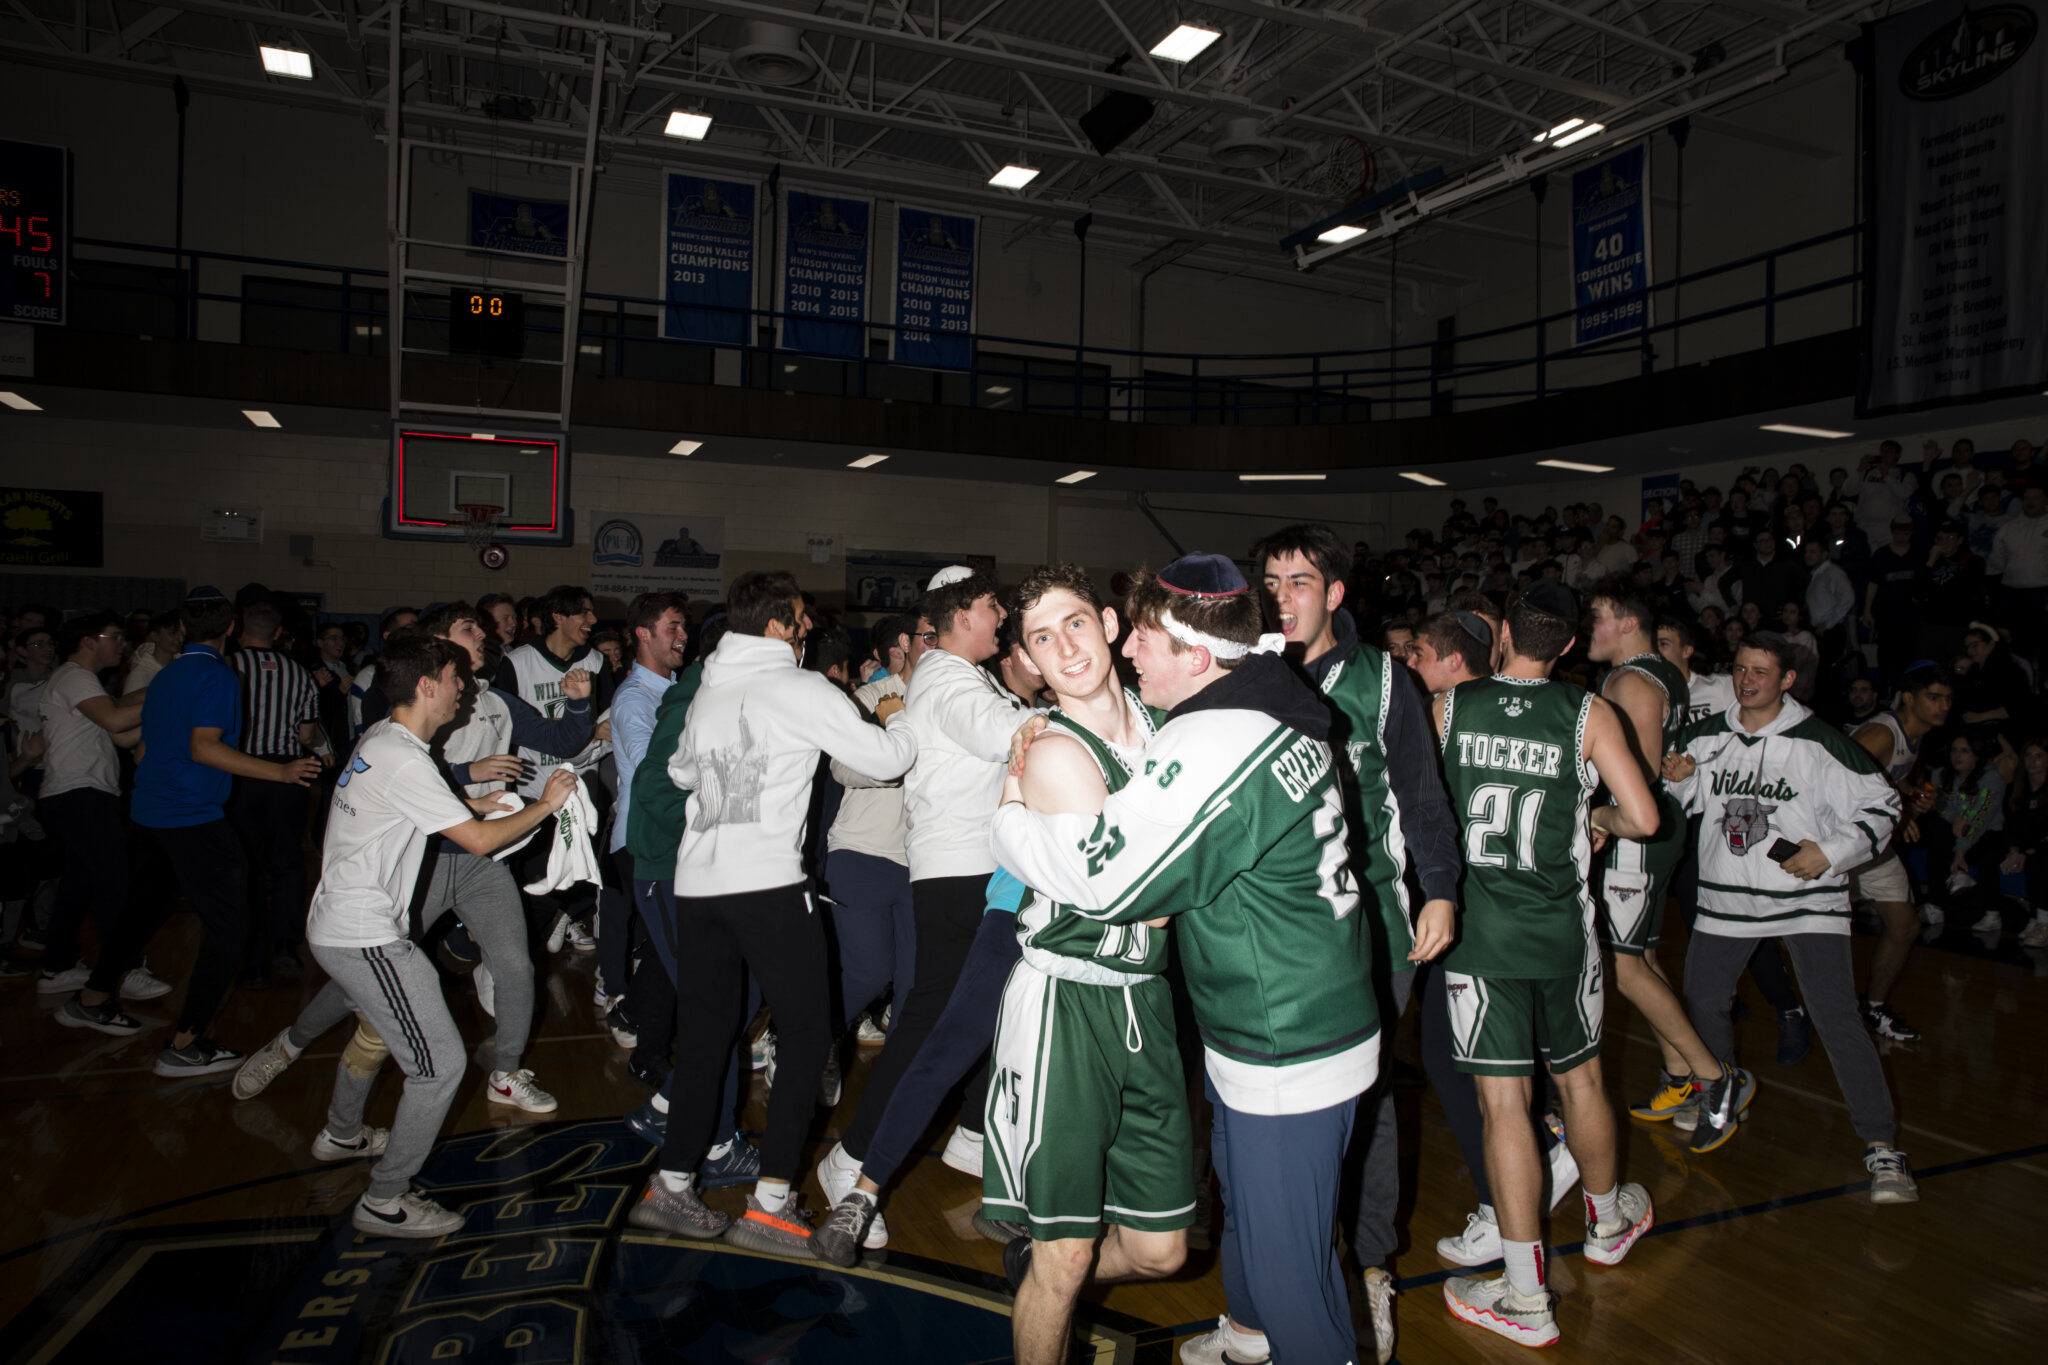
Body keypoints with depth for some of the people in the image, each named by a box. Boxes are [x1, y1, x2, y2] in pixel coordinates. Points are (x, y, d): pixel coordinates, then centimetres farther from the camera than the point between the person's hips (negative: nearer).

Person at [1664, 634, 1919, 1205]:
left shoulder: (1818, 742, -9)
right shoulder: (1704, 737, 2)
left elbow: (1880, 803, -2)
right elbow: (1685, 802, 17)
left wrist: (1830, 852, -14)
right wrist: (1677, 779, -6)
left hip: (1808, 899, -4)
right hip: (1727, 898, 5)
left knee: (1836, 1017, -13)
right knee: (1703, 998, 13)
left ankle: (1881, 1146, -3)